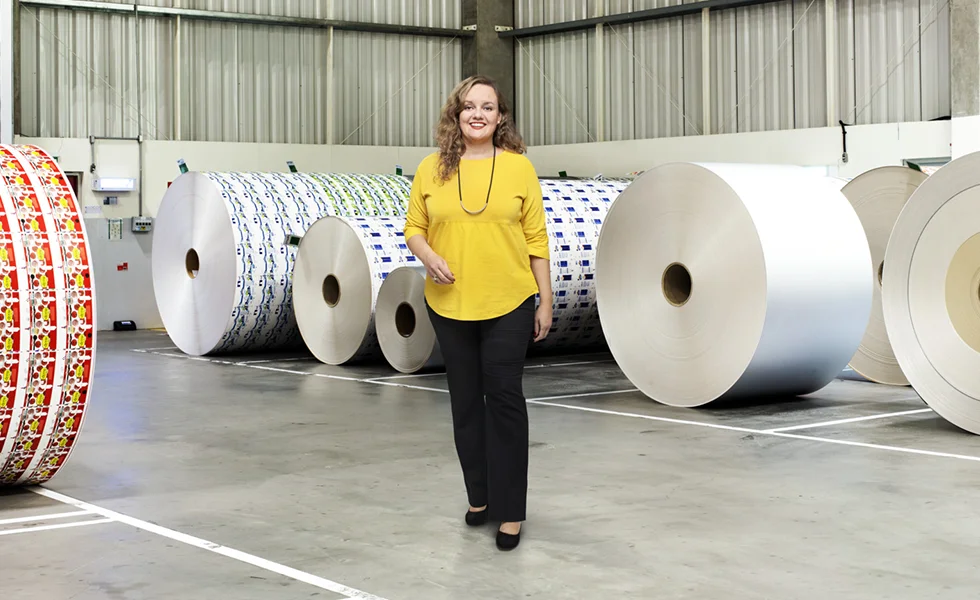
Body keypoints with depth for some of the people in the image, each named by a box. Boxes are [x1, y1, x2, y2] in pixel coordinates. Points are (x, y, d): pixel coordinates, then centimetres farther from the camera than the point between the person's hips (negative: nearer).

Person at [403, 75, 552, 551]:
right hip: (449, 306, 2)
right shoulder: (431, 169, 2)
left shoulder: (518, 167, -2)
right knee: (466, 400, 12)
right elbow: (413, 228, 7)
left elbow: (536, 238, 0)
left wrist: (545, 302, -1)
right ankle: (479, 496, 27)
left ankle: (511, 511, 5)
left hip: (508, 306, -2)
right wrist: (427, 256, -14)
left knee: (504, 399, -1)